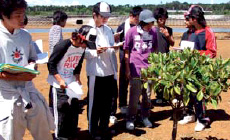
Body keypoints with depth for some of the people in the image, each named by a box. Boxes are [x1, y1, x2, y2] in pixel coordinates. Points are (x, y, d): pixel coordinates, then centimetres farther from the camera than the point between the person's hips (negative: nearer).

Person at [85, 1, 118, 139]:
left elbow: (113, 52, 11)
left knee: (107, 103, 14)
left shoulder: (108, 30, 9)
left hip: (109, 73, 5)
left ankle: (104, 128, 30)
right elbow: (82, 52, -13)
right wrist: (95, 52, -28)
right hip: (95, 73, -5)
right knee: (95, 104, 7)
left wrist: (115, 71, 2)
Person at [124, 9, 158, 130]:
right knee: (135, 95, 1)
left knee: (147, 95, 12)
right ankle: (130, 119, 17)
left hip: (149, 69, 3)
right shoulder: (132, 31, -7)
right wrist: (127, 69, -3)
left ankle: (145, 117, 29)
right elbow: (126, 51, -1)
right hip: (136, 69, -3)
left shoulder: (153, 31, 3)